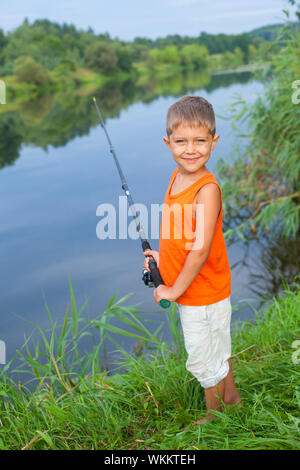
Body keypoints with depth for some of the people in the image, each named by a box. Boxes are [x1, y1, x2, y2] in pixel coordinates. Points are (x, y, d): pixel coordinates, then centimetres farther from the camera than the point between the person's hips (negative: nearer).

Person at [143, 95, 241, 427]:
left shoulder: (207, 189, -27)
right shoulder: (177, 177, 0)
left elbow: (200, 249, -28)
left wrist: (175, 290, -19)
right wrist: (163, 258, 6)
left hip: (203, 296, -8)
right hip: (190, 292, 8)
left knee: (203, 359, 11)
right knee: (216, 350, 26)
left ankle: (214, 415, 35)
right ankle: (231, 398, 48)